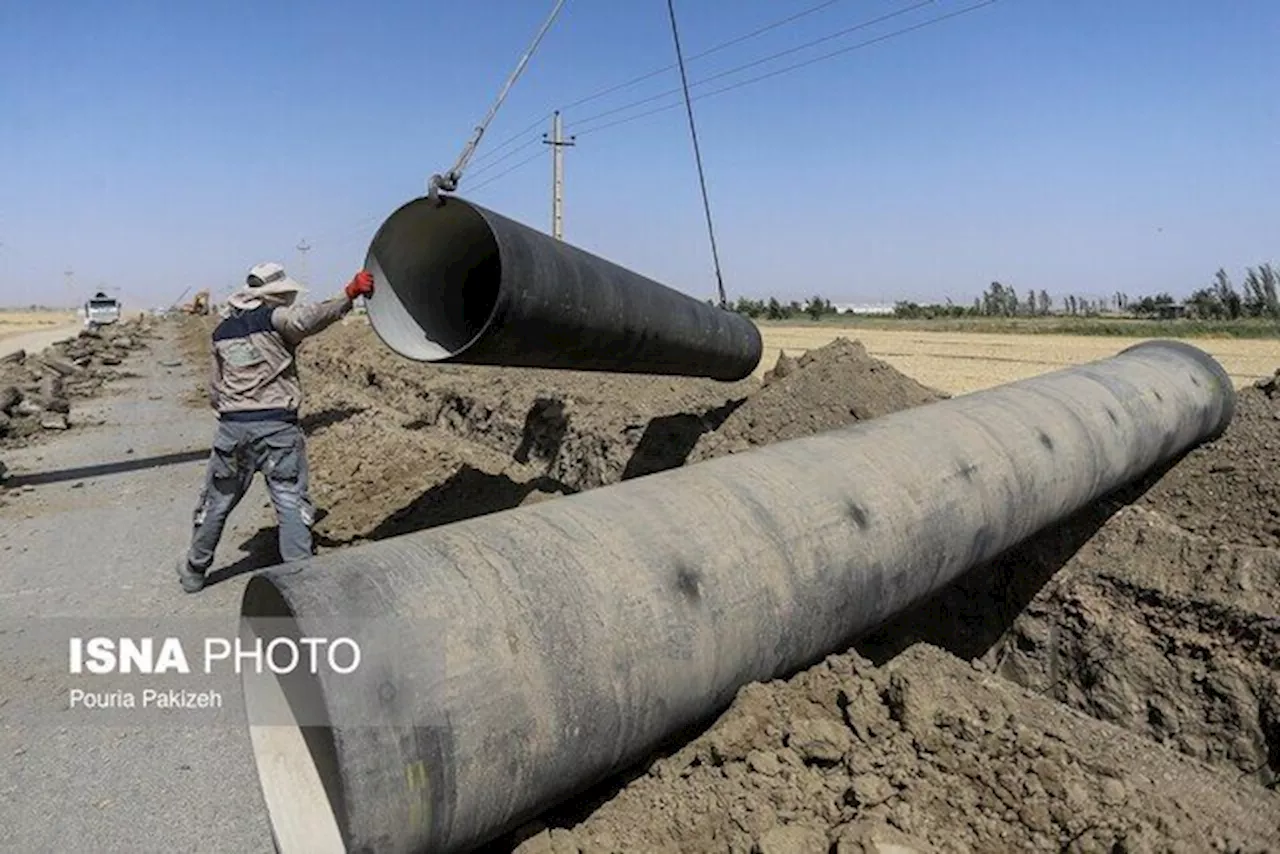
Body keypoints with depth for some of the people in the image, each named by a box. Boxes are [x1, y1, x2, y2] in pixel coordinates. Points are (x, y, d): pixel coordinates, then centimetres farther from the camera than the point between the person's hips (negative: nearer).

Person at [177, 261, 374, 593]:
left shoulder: (222, 332, 16)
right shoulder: (274, 319, -3)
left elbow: (214, 391, 19)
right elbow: (305, 319, -25)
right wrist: (348, 295, -30)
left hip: (232, 426, 5)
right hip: (277, 426, -5)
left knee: (216, 501, 18)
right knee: (291, 501, 1)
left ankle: (195, 570, 33)